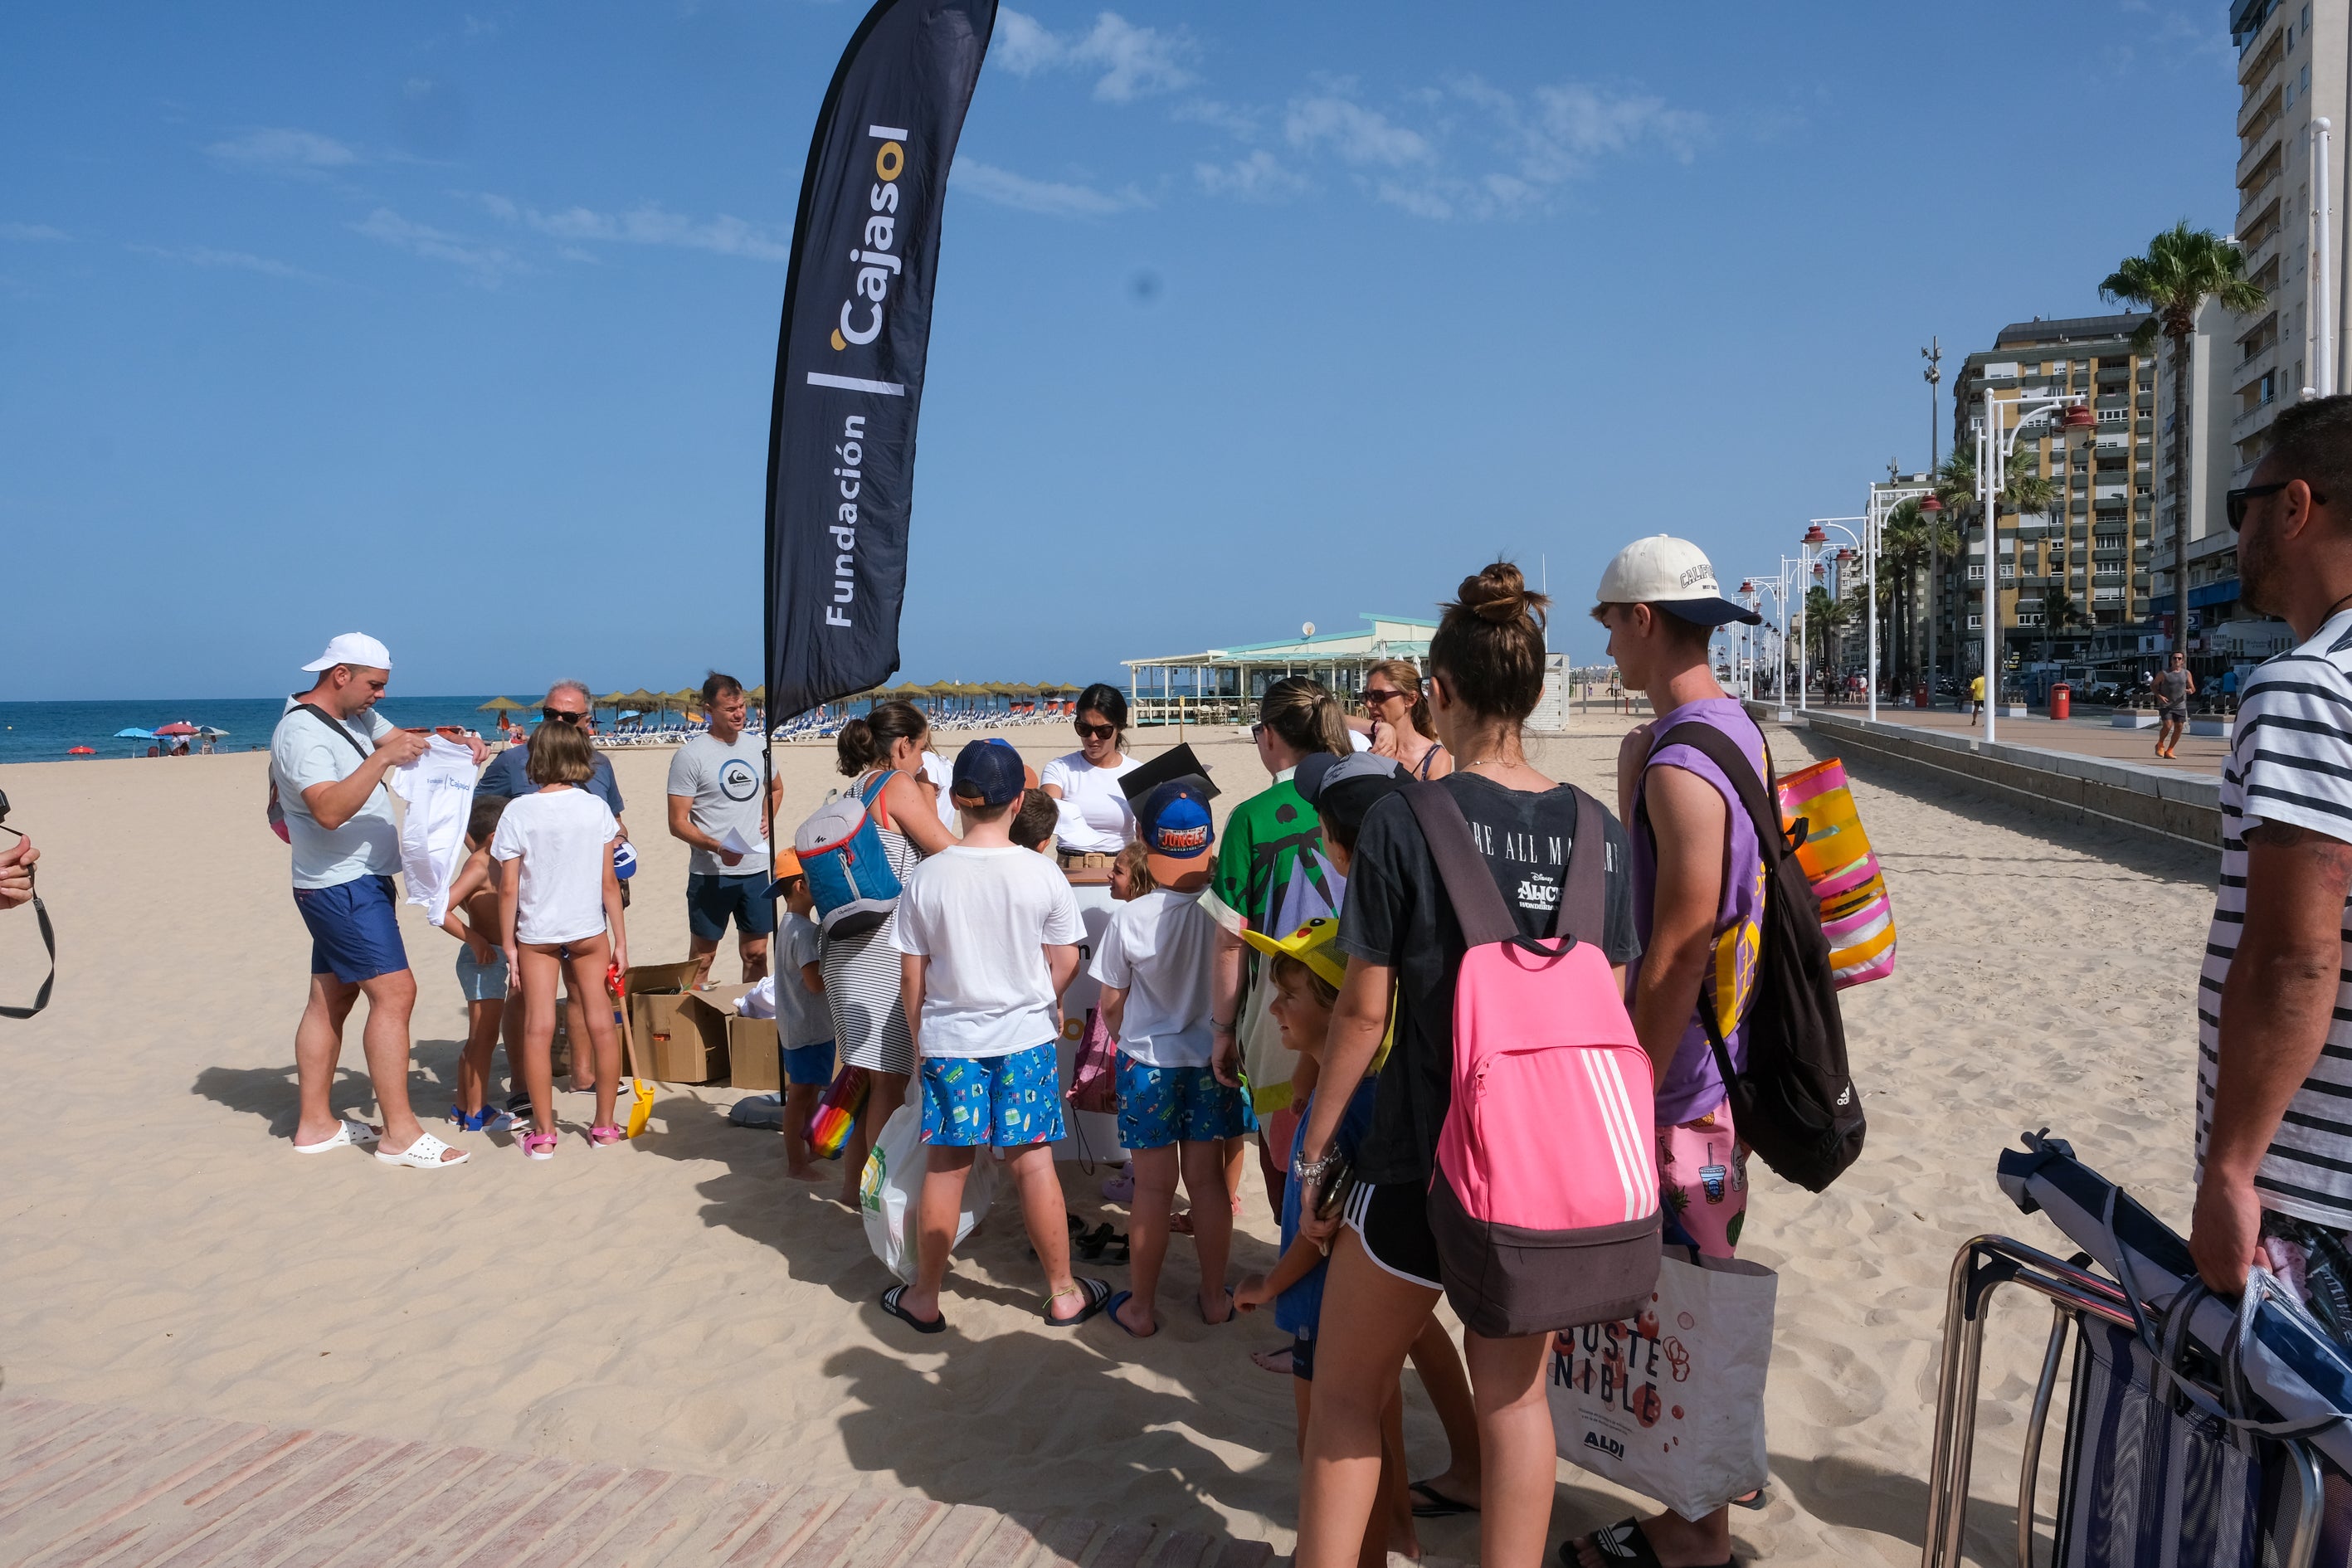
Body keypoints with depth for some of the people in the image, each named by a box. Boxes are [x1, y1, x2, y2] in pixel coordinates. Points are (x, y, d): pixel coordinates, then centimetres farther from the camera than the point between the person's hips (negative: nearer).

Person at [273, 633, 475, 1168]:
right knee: (394, 993, -14)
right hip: (342, 887, -10)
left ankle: (315, 1124, 20)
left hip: (358, 884, 10)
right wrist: (381, 759, -36)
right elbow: (330, 810, -29)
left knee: (332, 998, 12)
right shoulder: (301, 733, -18)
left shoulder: (357, 717, 10)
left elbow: (405, 740, 19)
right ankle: (399, 1133, -12)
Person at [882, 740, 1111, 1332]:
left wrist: (919, 1034, 13)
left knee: (945, 1168, 10)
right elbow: (1065, 964, -1)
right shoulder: (1043, 876, -10)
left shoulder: (925, 878, -9)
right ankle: (1062, 1293, 19)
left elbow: (912, 975, -2)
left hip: (948, 1040, 0)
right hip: (1027, 1038, 0)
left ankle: (925, 1298, 23)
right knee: (1033, 1163, 8)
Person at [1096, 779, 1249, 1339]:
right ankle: (1215, 1297, 26)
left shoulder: (1129, 919, -17)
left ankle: (1141, 1307, 21)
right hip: (1211, 1061, 2)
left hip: (1146, 1062, -1)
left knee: (1153, 1187, 9)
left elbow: (1110, 1005, -5)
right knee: (1207, 1178, 14)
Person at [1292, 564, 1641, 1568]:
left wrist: (1316, 1142, 1)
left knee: (1347, 1390, 15)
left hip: (1426, 1157, -4)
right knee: (1514, 1397, 19)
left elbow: (1365, 1010, -12)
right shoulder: (1599, 833, -1)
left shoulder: (1405, 820, -14)